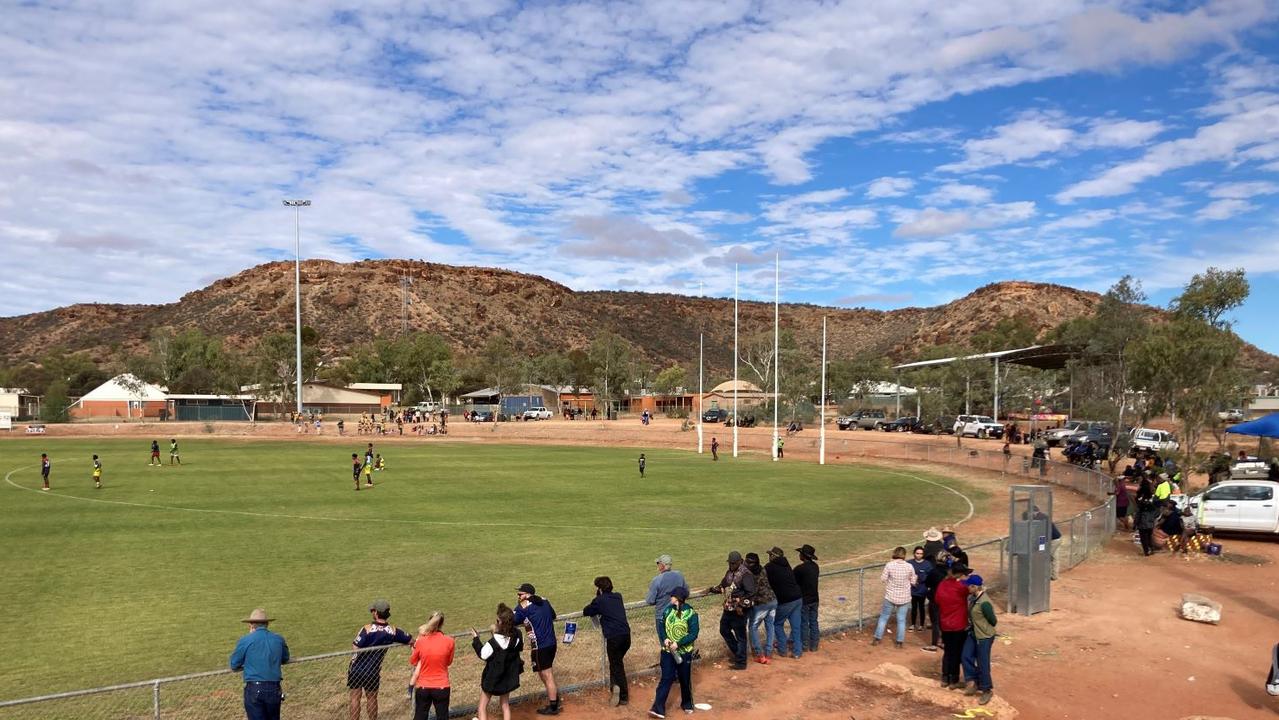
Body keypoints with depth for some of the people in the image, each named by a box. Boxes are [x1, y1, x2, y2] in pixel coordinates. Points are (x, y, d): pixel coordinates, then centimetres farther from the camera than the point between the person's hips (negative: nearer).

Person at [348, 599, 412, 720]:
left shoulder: (367, 629, -18)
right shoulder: (393, 630, -8)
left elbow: (356, 648, -22)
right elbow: (411, 641, 1)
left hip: (356, 669, -2)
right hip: (373, 671, 2)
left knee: (355, 698, 8)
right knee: (372, 698, 17)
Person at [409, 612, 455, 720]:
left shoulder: (420, 641, -11)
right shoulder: (449, 641, -13)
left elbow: (412, 662, 6)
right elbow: (449, 662, 3)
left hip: (423, 687, 1)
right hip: (441, 687, -1)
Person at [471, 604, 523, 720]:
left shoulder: (495, 641, -29)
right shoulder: (517, 635, -12)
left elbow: (483, 654, -17)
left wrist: (476, 639, -6)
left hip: (493, 679, -5)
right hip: (509, 676, 6)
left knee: (483, 707, 11)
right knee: (505, 705, 22)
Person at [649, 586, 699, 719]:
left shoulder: (691, 614, -14)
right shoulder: (668, 610, 2)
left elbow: (693, 634, -17)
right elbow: (662, 626, 8)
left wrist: (678, 643, -24)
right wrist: (664, 638, -11)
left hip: (684, 652, -3)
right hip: (668, 651, 3)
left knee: (685, 680, 13)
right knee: (666, 679, -3)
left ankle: (687, 704, 35)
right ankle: (658, 709, -7)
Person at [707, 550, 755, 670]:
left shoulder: (746, 574, -18)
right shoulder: (730, 572, 8)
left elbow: (750, 593, -22)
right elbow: (723, 586, 18)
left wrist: (741, 606, -24)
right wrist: (711, 589, 2)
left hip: (739, 611, -9)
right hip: (728, 608, 9)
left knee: (740, 636, 2)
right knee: (724, 630, 21)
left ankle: (741, 662, 13)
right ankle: (737, 653, 37)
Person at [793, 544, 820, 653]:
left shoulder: (799, 568, -22)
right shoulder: (815, 566, 0)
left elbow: (794, 583, -13)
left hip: (804, 600, -6)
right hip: (815, 599, 6)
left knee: (804, 623, 7)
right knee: (813, 622, 13)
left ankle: (805, 646, 16)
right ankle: (814, 645, 21)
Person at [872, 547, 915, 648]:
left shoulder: (889, 565, -14)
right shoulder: (909, 566, -10)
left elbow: (882, 579, -9)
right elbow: (913, 582, 0)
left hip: (890, 596, -1)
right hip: (904, 598, 1)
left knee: (884, 617, 13)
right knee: (901, 620, 12)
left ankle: (877, 639, 18)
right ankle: (900, 642, 18)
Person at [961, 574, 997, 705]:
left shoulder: (984, 603, -27)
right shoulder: (973, 597, -1)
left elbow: (993, 621, -15)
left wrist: (984, 629, 1)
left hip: (984, 636, -8)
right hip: (973, 633, 8)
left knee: (982, 664, 3)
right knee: (966, 656, 6)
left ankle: (986, 690, 20)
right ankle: (974, 683, 22)